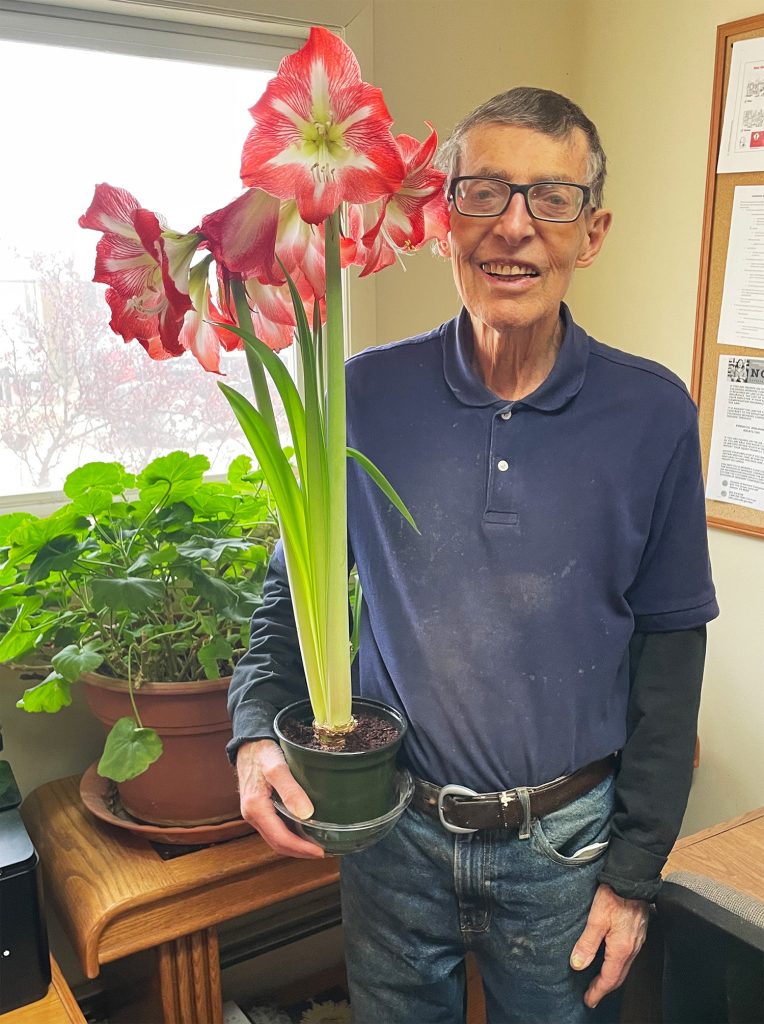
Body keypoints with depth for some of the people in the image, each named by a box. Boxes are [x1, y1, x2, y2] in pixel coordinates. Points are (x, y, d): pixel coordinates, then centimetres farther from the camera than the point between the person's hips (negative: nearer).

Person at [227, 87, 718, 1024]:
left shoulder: (651, 413, -8)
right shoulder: (369, 394, -8)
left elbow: (669, 648, -3)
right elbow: (294, 585, 3)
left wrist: (634, 874, -1)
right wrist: (256, 733, -15)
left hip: (565, 840, 0)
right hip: (393, 832, 1)